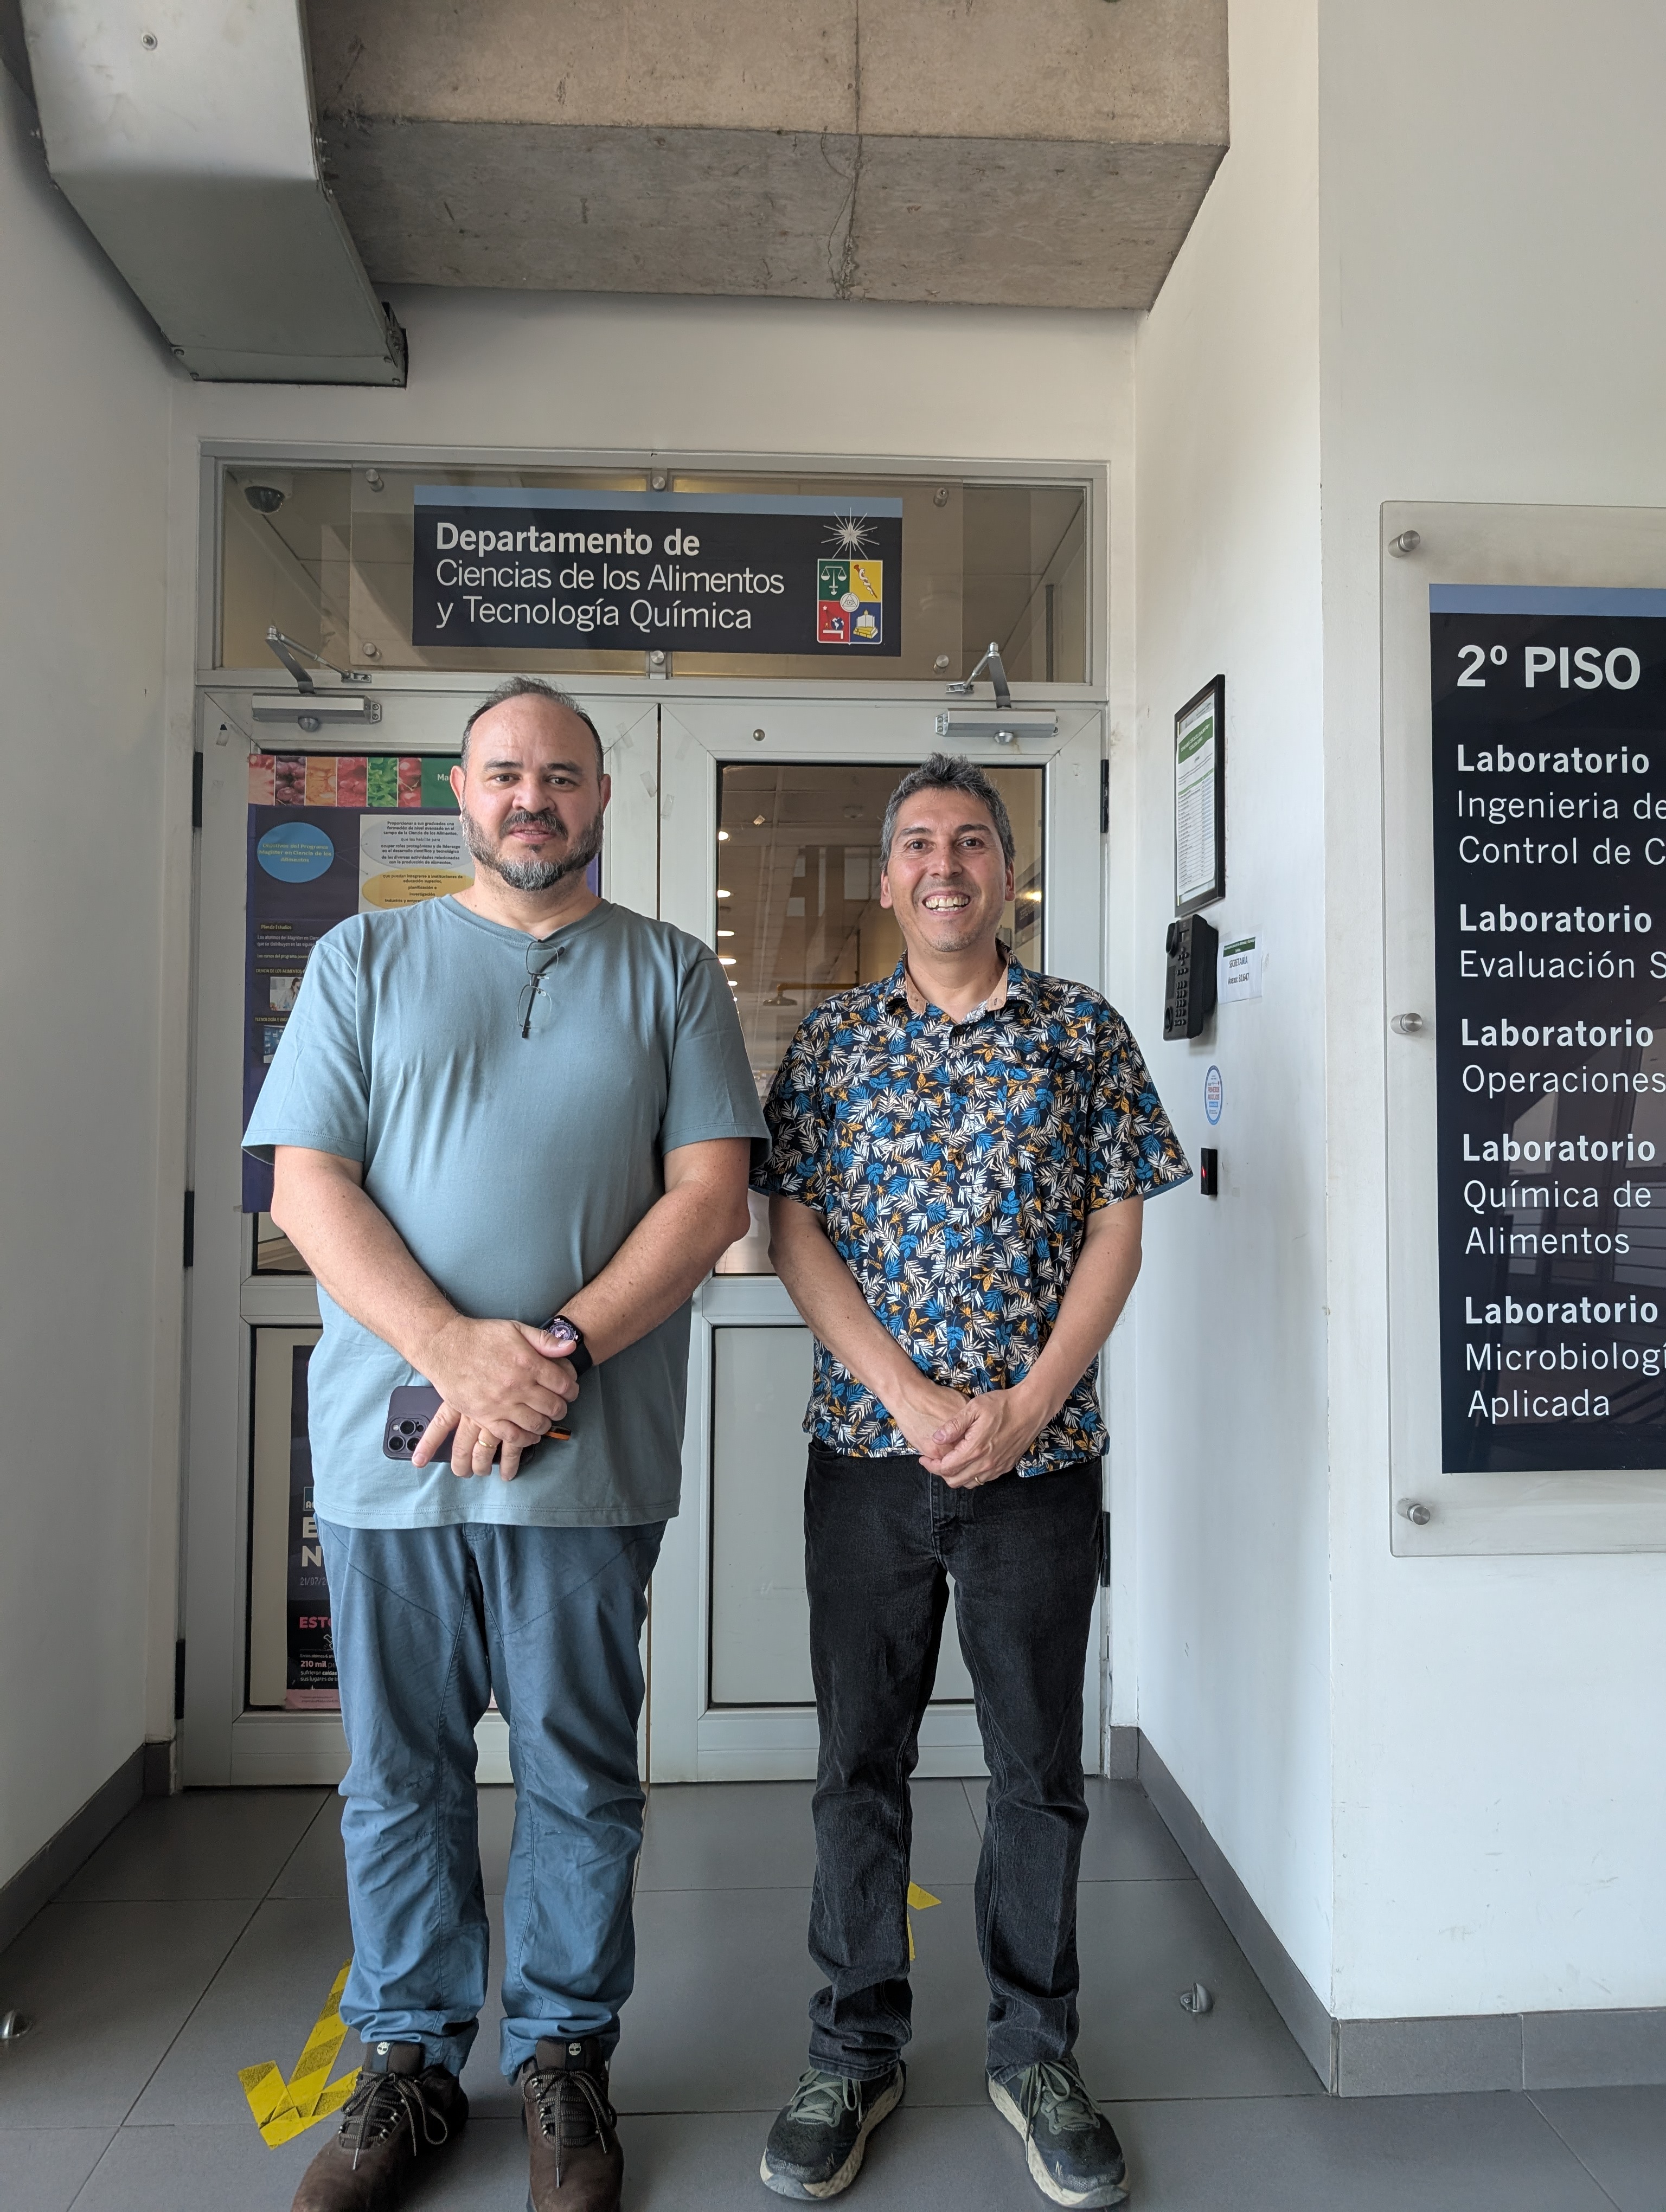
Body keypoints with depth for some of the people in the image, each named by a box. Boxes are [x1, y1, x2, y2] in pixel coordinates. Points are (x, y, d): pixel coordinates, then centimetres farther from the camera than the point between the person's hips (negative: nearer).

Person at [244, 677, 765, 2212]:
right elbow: (306, 1184, 0)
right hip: (387, 1445, 1)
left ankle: (563, 2054, 32)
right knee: (399, 1769, 13)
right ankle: (410, 2058, 34)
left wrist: (557, 1352, -14)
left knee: (580, 1771, 11)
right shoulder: (364, 962, 9)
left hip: (592, 1453, -1)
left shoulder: (672, 975, 7)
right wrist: (453, 1347, -15)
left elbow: (710, 1192, -2)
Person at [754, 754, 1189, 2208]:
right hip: (867, 1449, 1)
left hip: (1041, 1453, 0)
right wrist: (913, 1396, -12)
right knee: (861, 1758, 11)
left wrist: (1027, 1405, -11)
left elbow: (1116, 1232, 0)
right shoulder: (830, 1041, 5)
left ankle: (1037, 2050, 32)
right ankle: (856, 2049, 30)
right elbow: (796, 1234, -1)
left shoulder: (1084, 1032, 4)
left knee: (1040, 1763, 12)